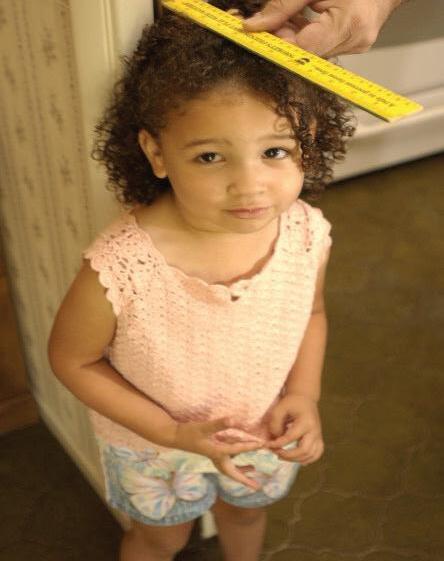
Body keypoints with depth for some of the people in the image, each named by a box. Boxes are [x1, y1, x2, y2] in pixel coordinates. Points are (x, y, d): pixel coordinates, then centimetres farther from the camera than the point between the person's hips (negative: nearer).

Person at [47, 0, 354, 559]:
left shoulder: (307, 234, -26)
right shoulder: (120, 268, -39)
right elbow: (72, 360, -21)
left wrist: (304, 394, -18)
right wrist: (173, 434, -24)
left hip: (264, 435, 4)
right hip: (154, 448, -3)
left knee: (245, 513, 36)